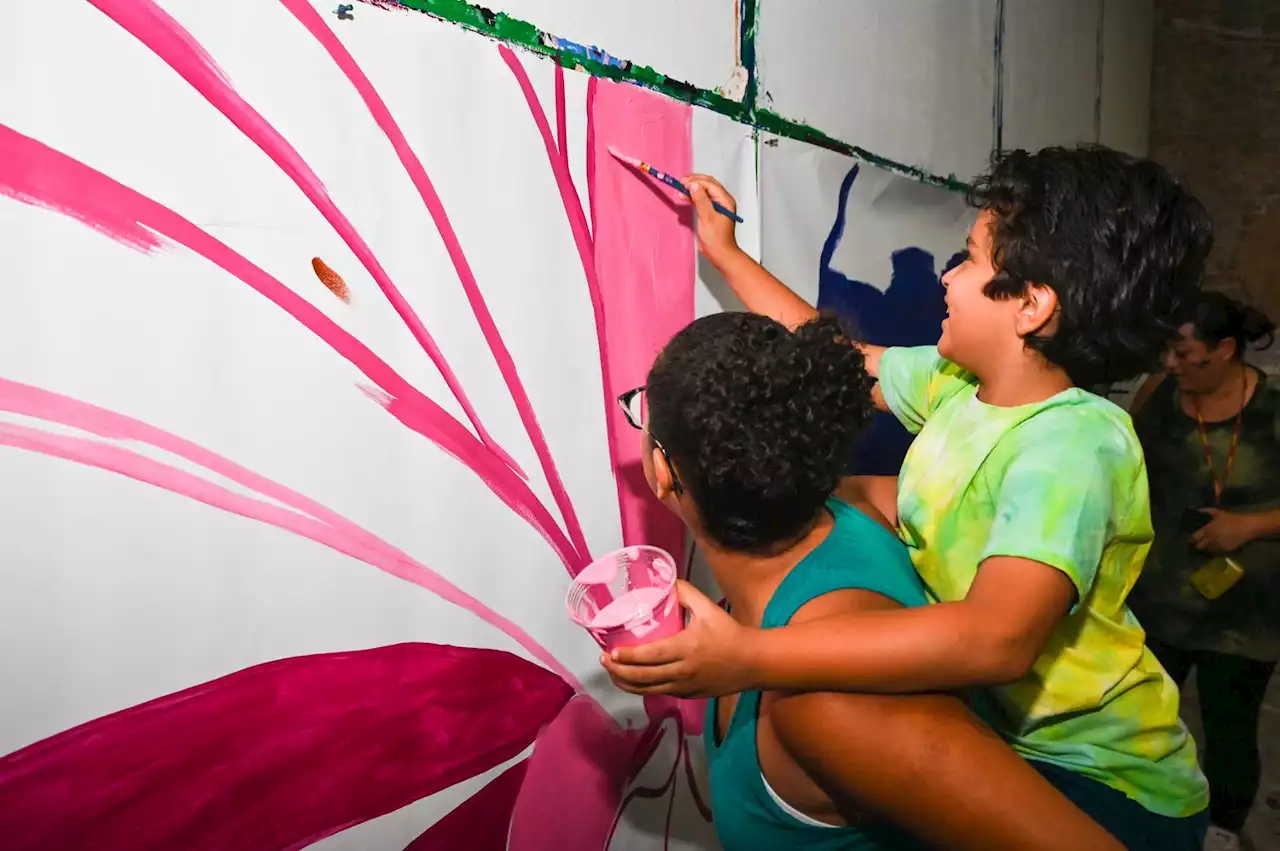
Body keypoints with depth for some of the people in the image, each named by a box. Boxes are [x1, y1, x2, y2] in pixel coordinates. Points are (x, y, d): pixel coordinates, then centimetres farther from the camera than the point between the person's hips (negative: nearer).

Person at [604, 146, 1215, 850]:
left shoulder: (1072, 442, -28)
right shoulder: (957, 383, -4)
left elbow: (996, 638, -42)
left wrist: (747, 658, -46)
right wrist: (726, 254, 18)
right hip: (985, 730, 7)